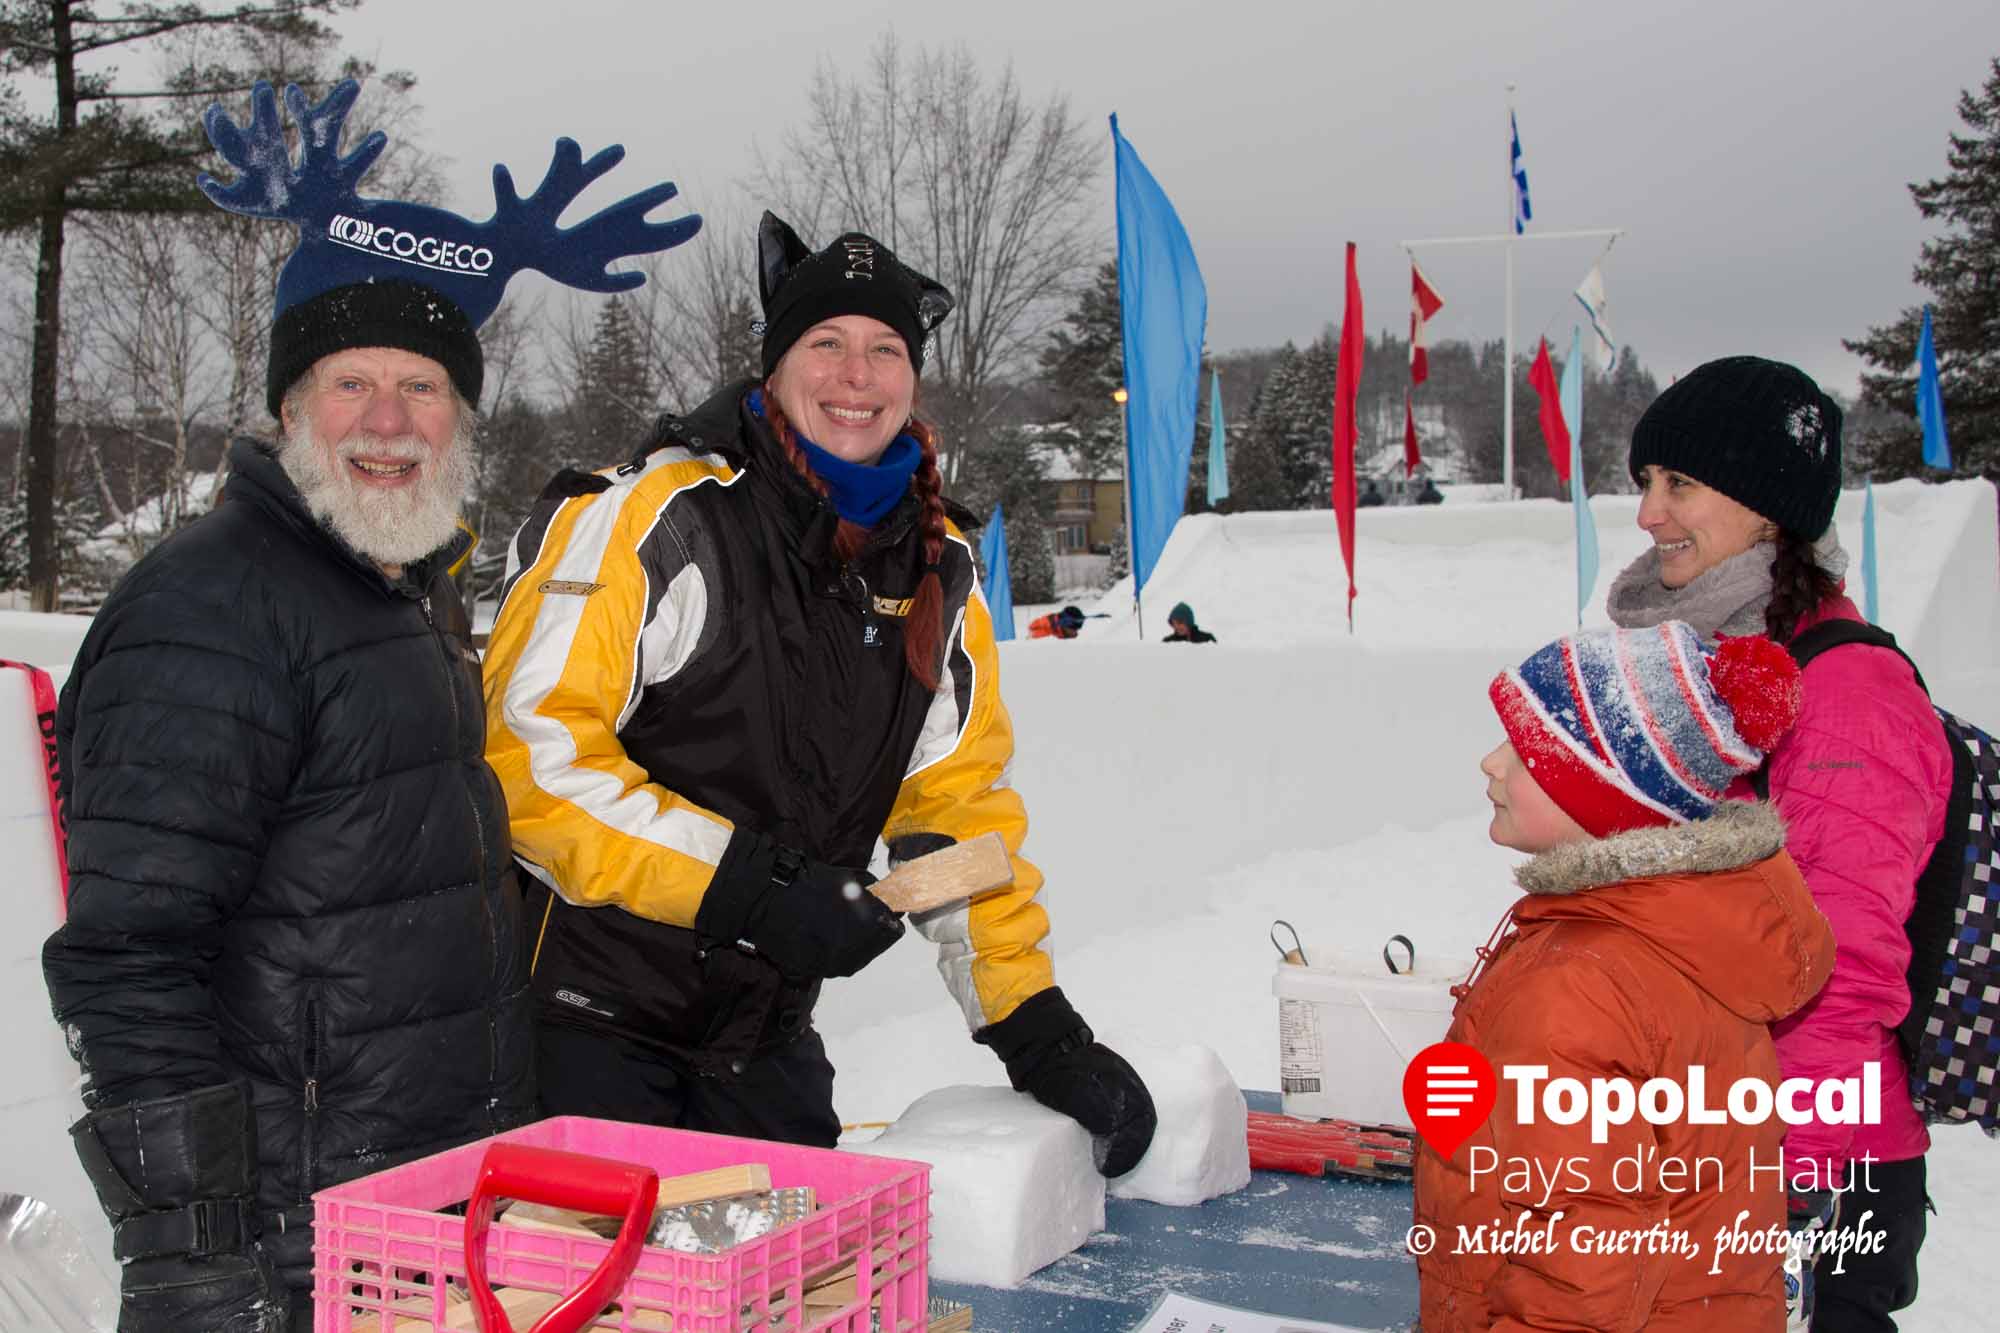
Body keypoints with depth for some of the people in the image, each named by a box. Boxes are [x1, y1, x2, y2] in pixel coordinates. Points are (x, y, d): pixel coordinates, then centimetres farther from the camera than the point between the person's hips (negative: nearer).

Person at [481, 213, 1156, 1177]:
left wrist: (1037, 1029, 2)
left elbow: (959, 802, 9)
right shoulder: (651, 519, -16)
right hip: (588, 1023, -6)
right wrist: (740, 881, -25)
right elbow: (530, 750, -20)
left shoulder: (937, 573, 5)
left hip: (764, 1038, 6)